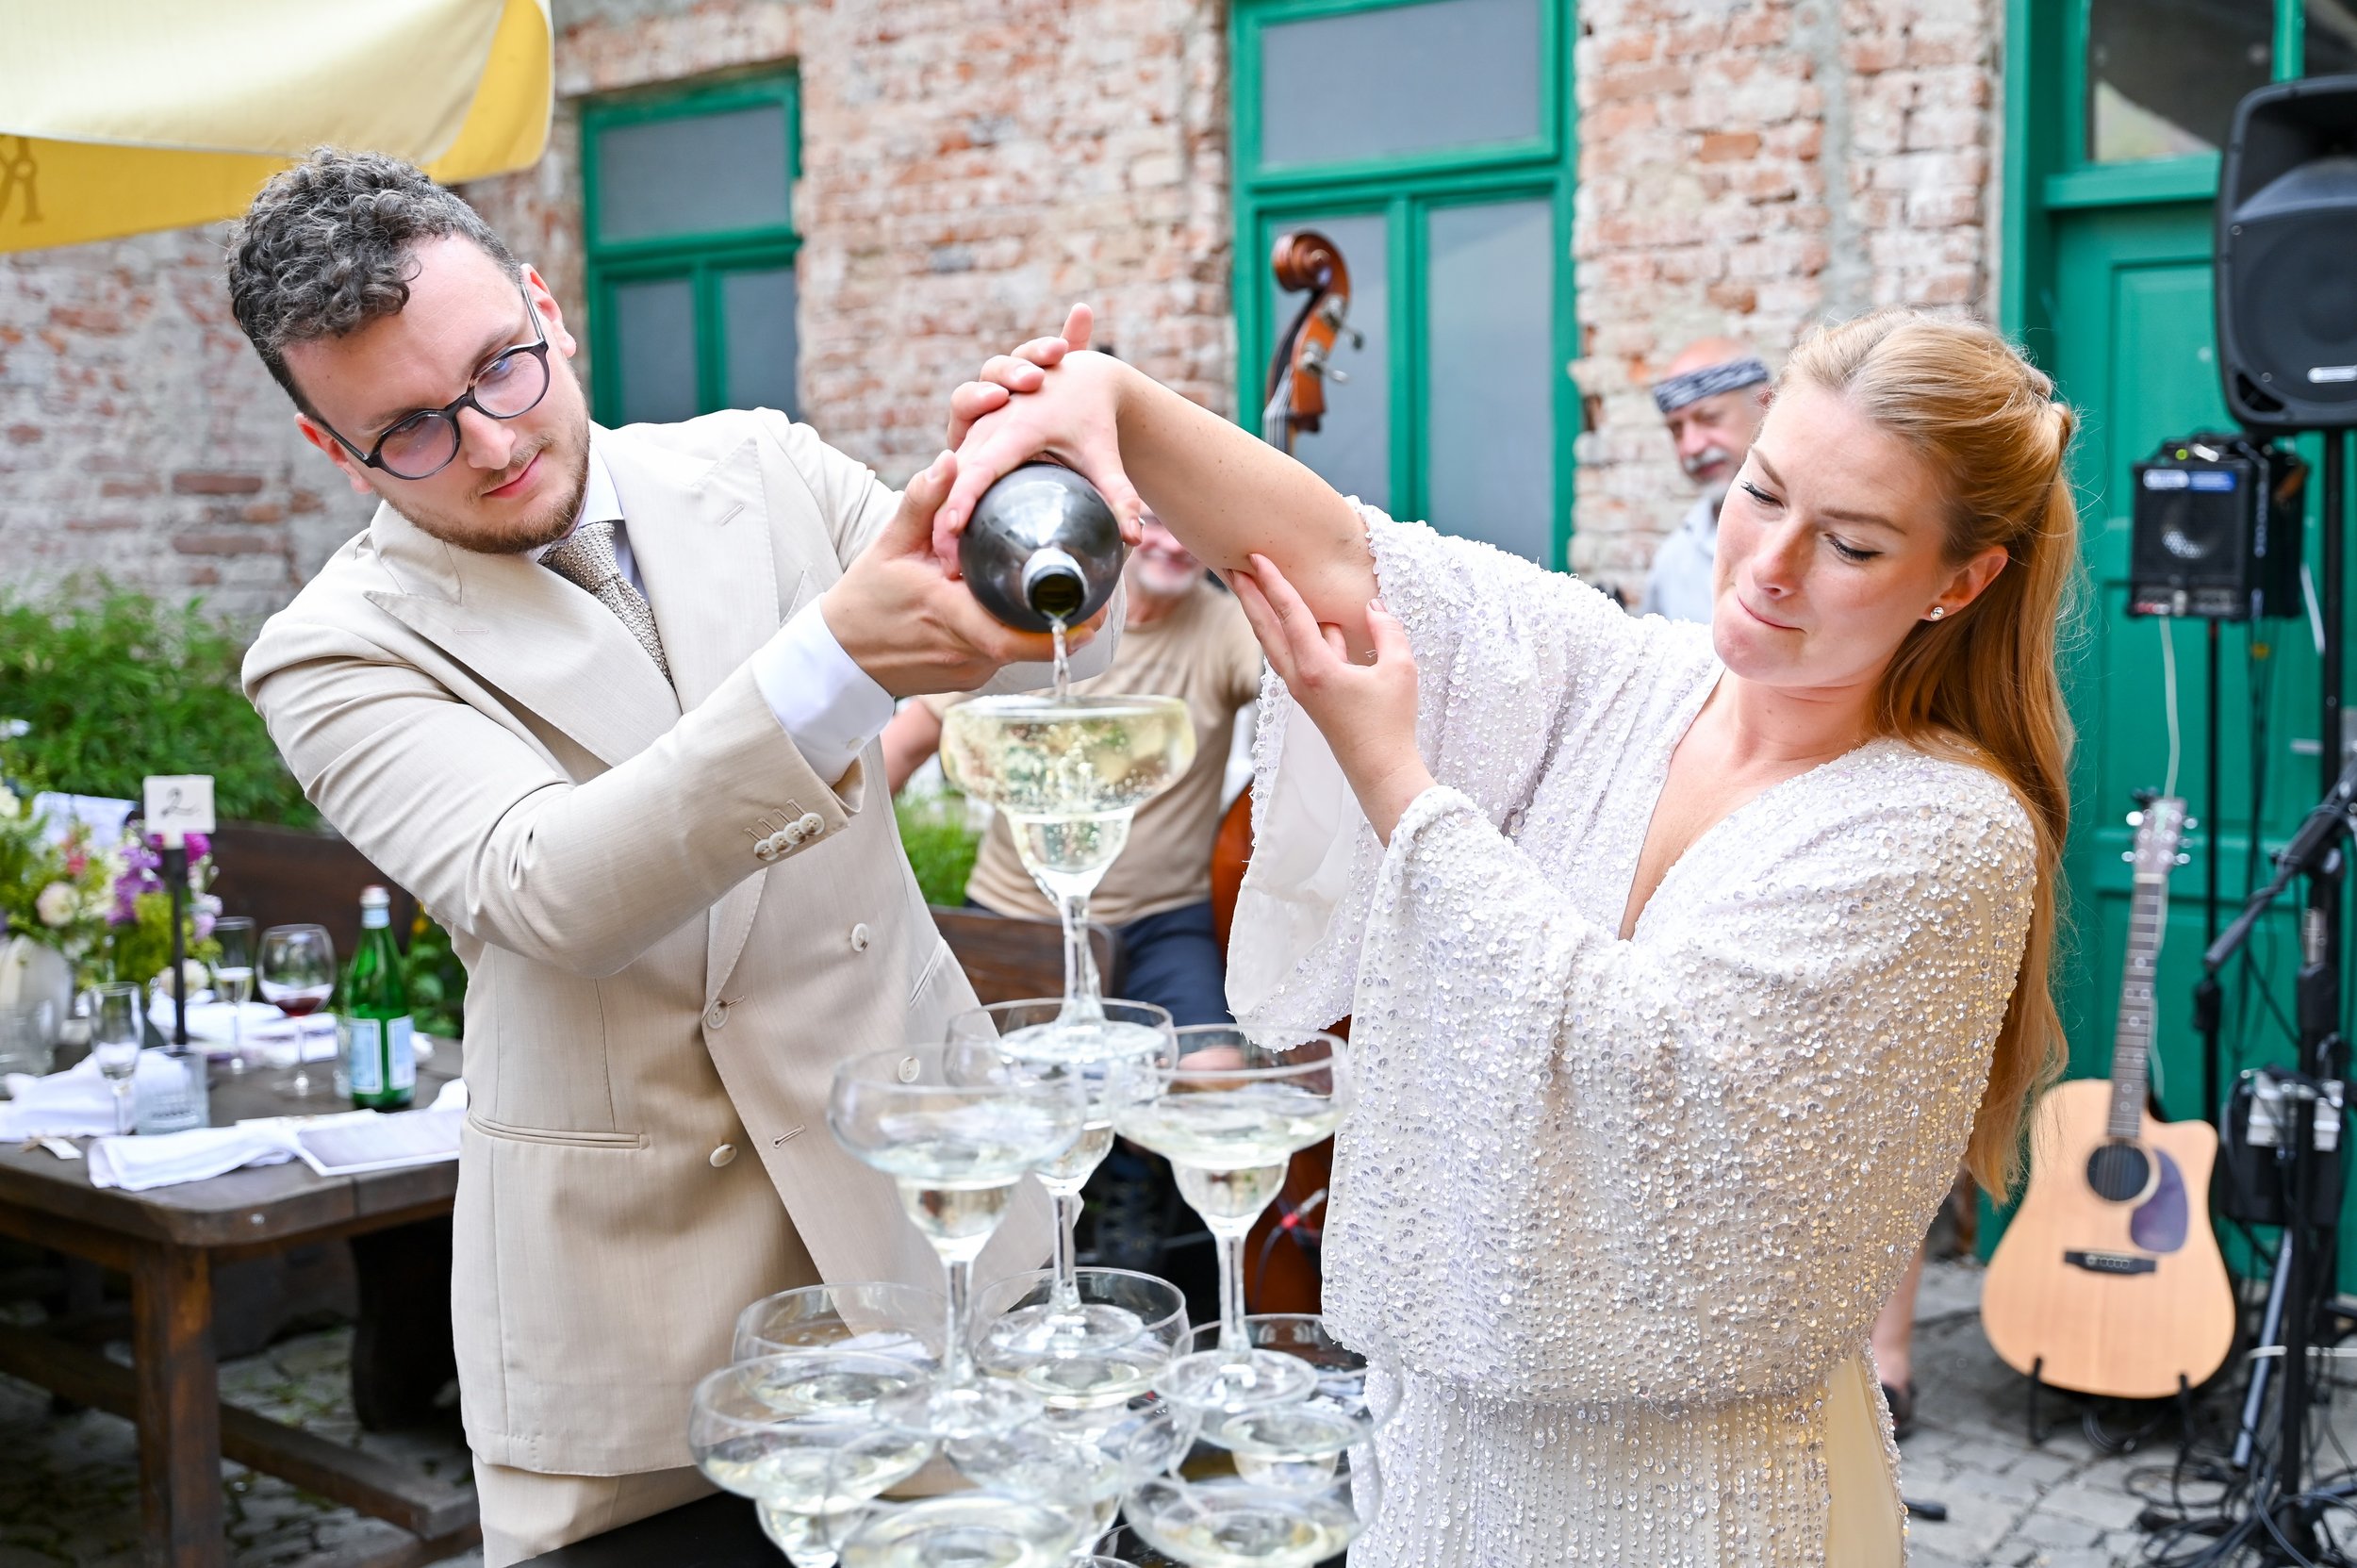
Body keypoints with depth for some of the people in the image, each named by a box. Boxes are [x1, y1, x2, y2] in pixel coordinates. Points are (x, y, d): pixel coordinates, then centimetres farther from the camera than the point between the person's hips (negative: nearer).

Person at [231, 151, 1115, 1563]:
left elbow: (1048, 649, -3)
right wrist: (836, 658, -38)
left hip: (929, 1192, 3)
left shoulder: (758, 470, 3)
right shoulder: (338, 655, -8)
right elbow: (549, 895, -25)